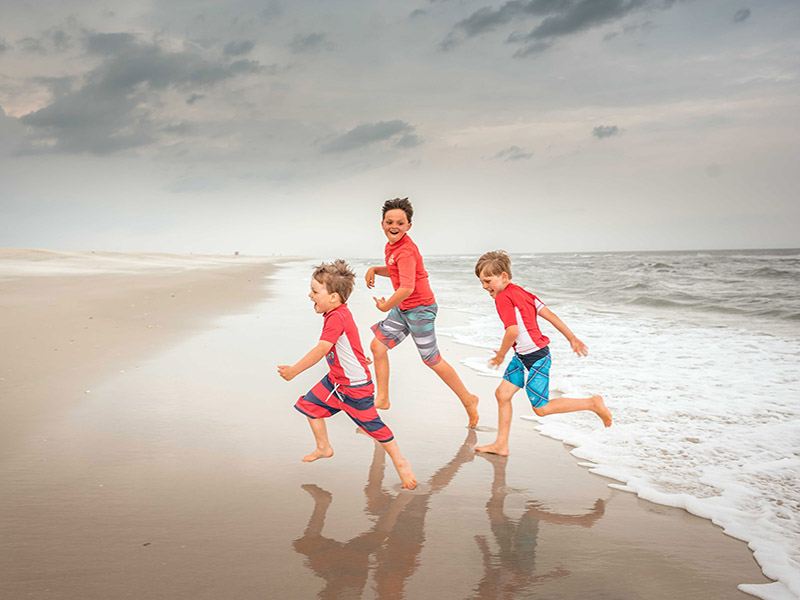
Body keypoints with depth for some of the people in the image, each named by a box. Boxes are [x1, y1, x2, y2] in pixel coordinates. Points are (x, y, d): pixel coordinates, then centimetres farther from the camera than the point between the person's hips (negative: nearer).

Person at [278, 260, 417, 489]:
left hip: (355, 385, -10)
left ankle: (400, 461, 15)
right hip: (335, 380, 10)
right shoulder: (338, 313, 4)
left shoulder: (337, 317, -26)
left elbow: (321, 350, -31)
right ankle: (324, 448, 28)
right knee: (310, 404, 11)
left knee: (372, 425, -1)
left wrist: (293, 371, -27)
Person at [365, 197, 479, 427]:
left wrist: (386, 306, -17)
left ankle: (468, 399, 16)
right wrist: (374, 269, 6)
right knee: (378, 344, 6)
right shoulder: (391, 246, 7)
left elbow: (407, 288, -31)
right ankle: (382, 398, 17)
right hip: (402, 308, 9)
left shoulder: (406, 251, -23)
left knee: (432, 360, 1)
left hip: (419, 308, -9)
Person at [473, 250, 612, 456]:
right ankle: (501, 445, 16)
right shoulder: (521, 292, 11)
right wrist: (572, 338, 14)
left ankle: (592, 403, 11)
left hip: (536, 356, -10)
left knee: (541, 408, 0)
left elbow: (513, 331, -27)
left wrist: (500, 355, -10)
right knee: (502, 393, 9)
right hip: (522, 356, 10)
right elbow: (549, 314, 11)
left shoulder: (503, 297, -18)